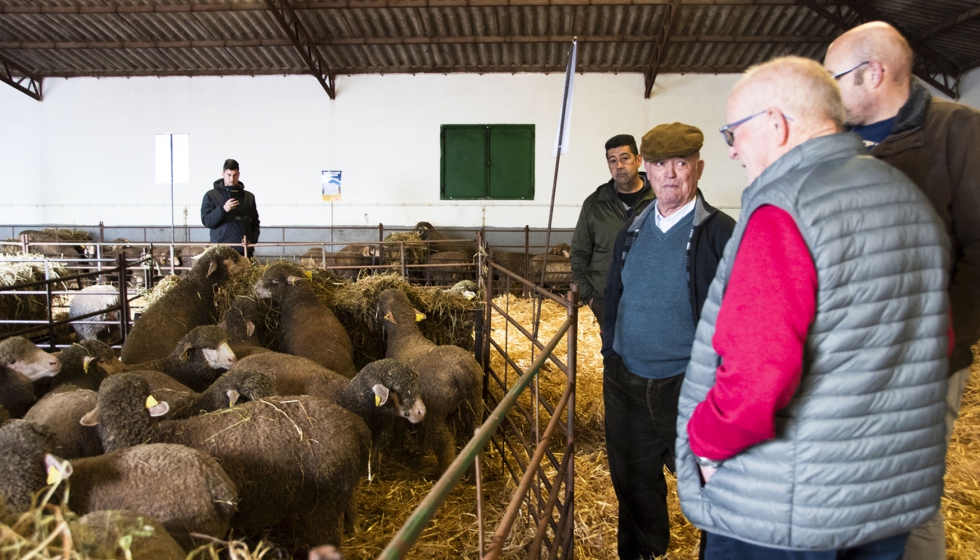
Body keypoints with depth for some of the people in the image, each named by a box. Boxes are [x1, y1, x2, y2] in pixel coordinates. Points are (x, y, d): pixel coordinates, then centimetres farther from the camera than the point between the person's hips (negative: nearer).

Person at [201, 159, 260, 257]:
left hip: (244, 250, 3)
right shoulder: (211, 196, 8)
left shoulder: (249, 197, 15)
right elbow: (206, 221, -1)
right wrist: (223, 209, -17)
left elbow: (255, 223, 17)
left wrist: (252, 240, 0)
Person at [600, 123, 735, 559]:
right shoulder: (631, 231, 8)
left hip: (688, 386, -5)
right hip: (625, 382, 6)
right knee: (632, 481, 21)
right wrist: (610, 355, 13)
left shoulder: (721, 233, -10)